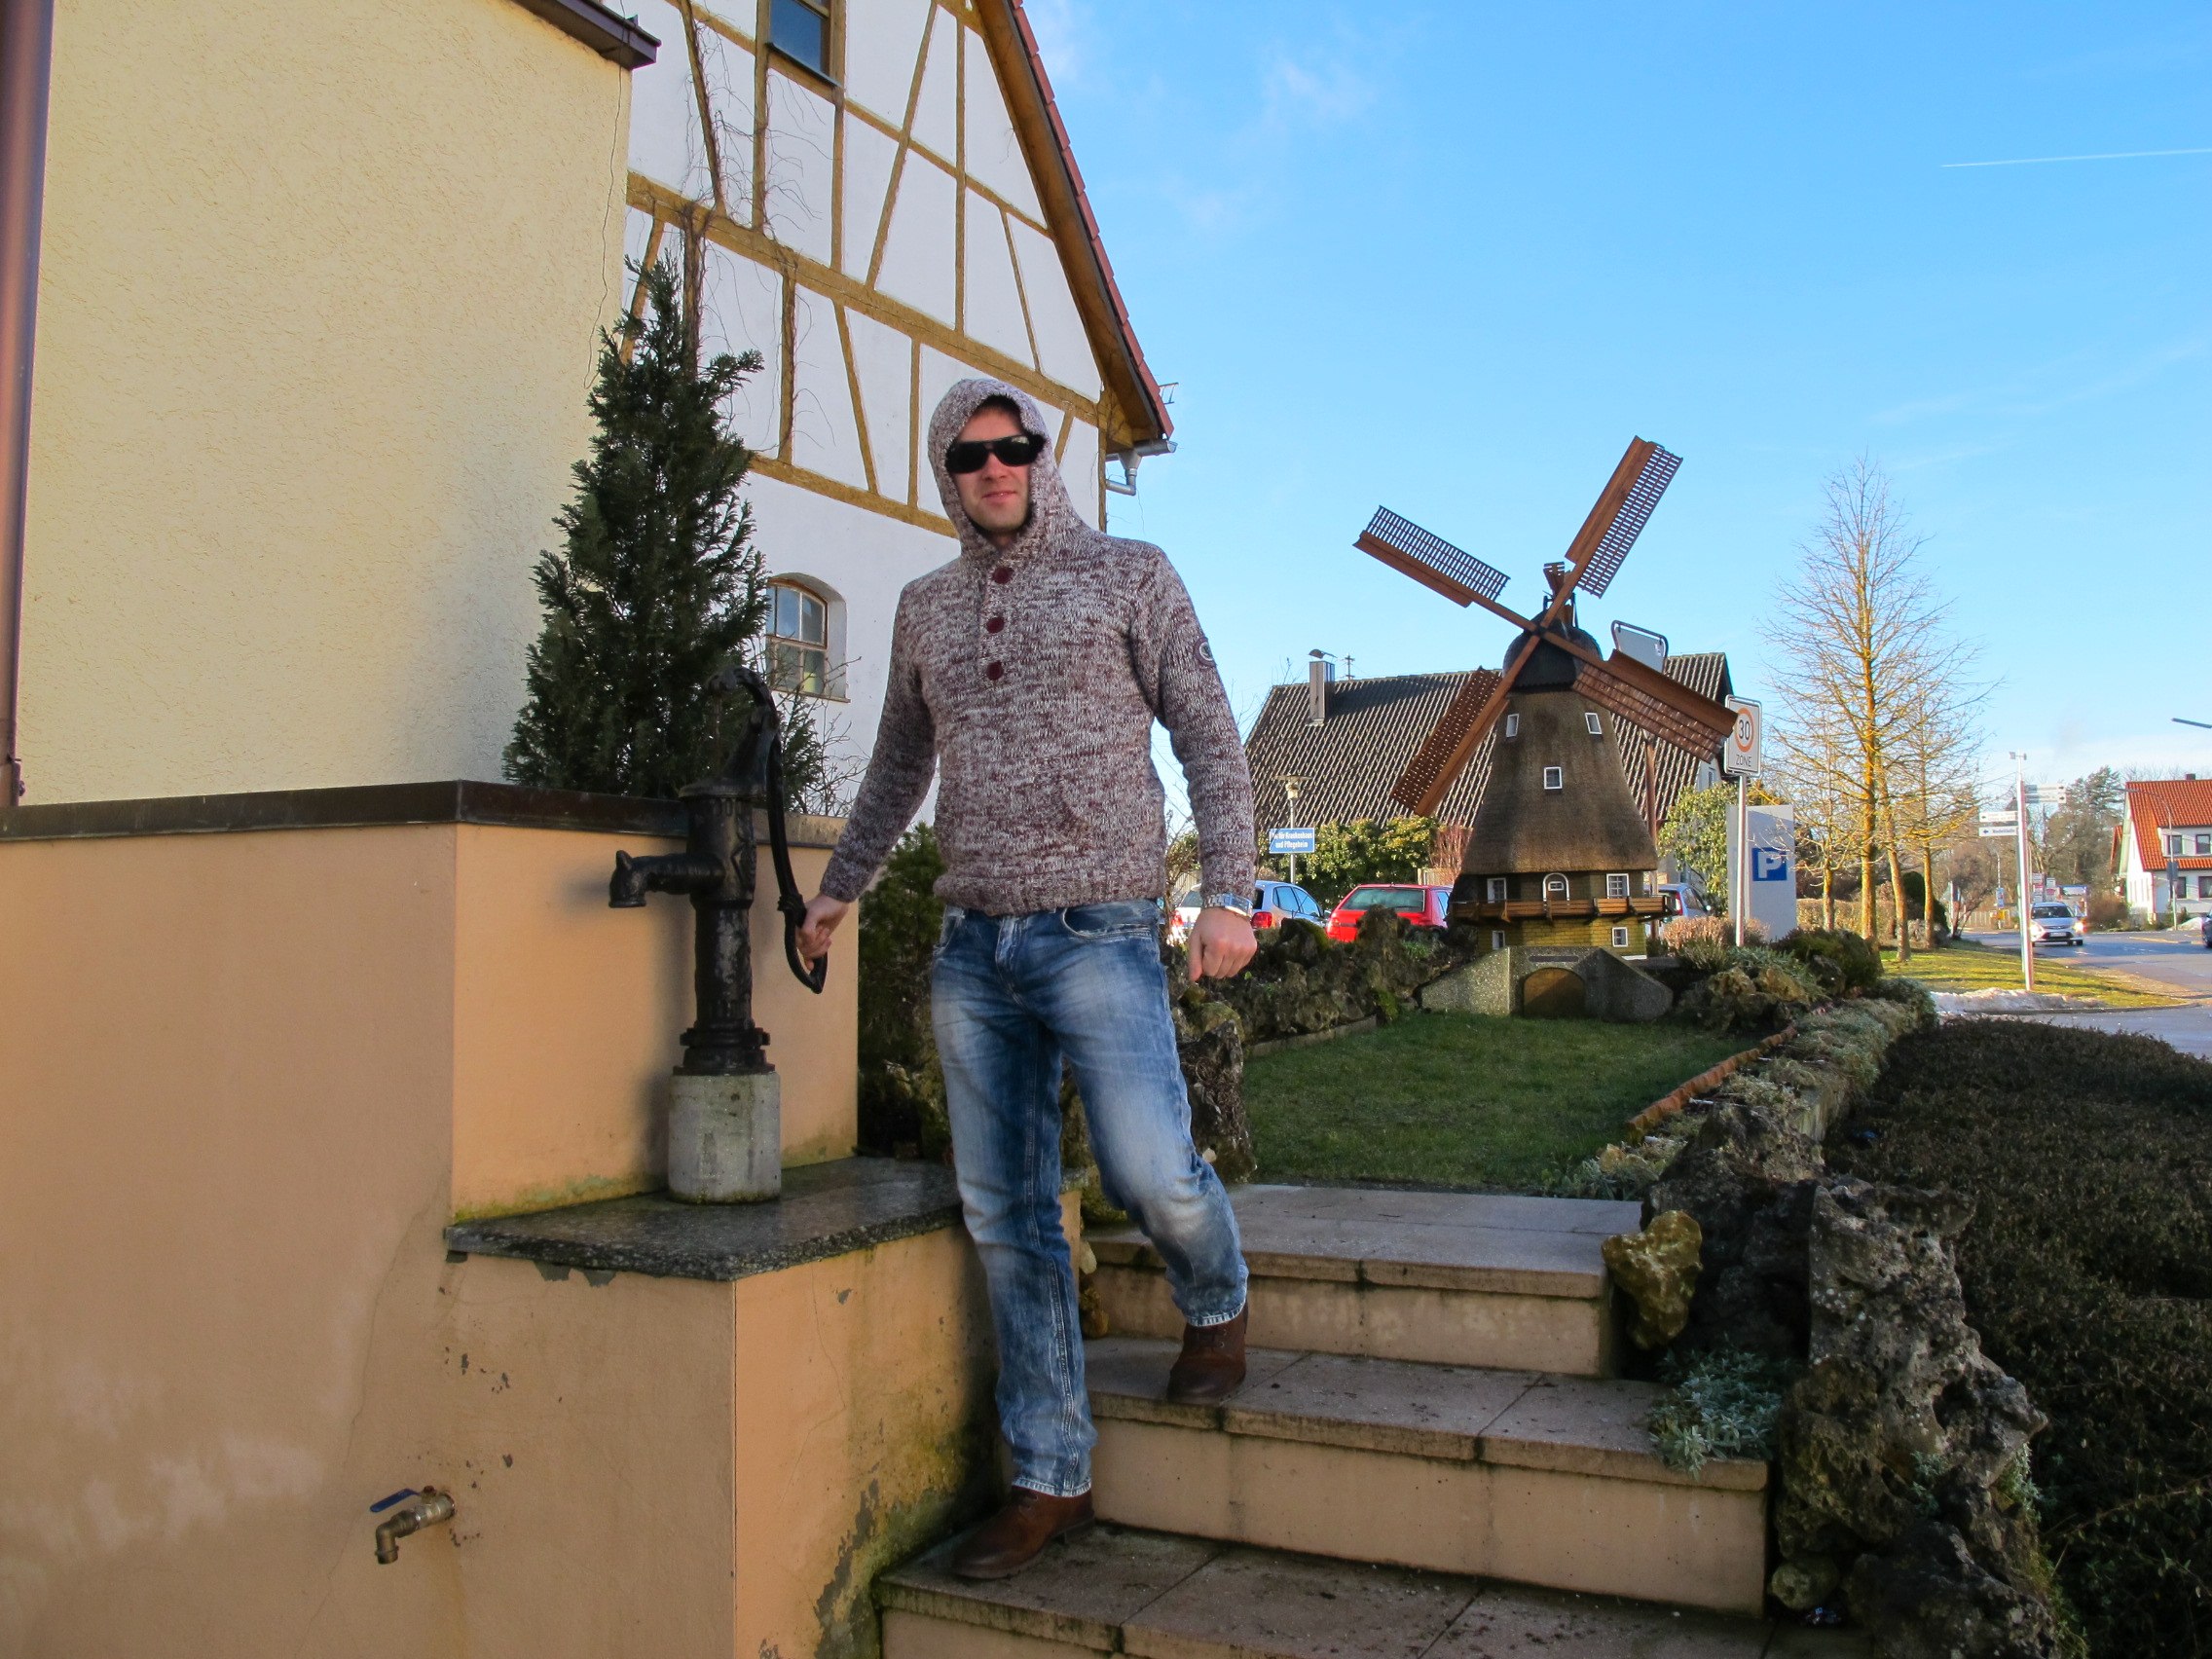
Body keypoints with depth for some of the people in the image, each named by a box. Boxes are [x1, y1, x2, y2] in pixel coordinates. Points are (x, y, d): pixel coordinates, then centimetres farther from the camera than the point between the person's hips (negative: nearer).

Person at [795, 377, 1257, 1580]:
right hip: (971, 944, 4)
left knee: (1148, 1173, -18)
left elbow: (1209, 739, 2)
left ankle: (1214, 1306, 18)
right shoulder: (925, 607, 16)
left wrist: (1230, 893, -7)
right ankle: (1050, 1479, 18)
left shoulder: (1130, 574, 5)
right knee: (1005, 1219, 5)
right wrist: (840, 887, 28)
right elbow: (898, 764, 27)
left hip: (1098, 932, -4)